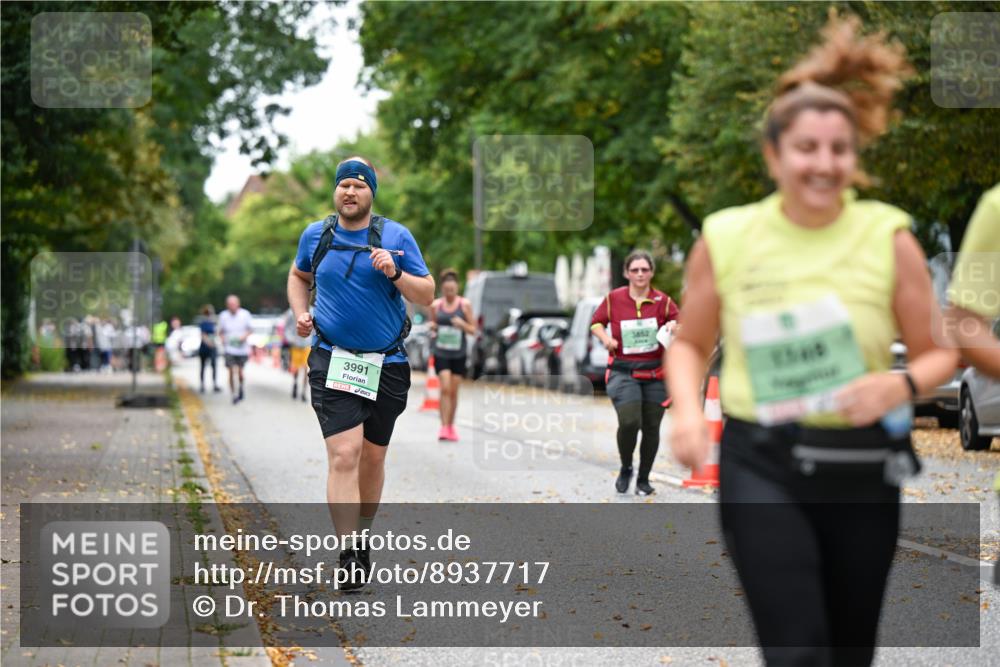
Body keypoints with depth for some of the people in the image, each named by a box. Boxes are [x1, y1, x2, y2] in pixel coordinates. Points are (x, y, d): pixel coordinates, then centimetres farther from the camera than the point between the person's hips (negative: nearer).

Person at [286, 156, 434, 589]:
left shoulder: (396, 237, -2)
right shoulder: (315, 236, 5)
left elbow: (427, 296, -3)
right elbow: (298, 276, 25)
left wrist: (395, 273, -20)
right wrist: (300, 313, 7)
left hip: (387, 365, 1)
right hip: (332, 361, -1)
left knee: (372, 457, 13)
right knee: (344, 454, -16)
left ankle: (363, 535, 34)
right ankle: (348, 556, -19)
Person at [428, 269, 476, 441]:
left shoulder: (465, 305, 0)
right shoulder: (435, 305, 3)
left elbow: (473, 330, 2)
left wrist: (463, 325, -17)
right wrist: (432, 328, -6)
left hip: (458, 353, 0)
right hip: (440, 351, 0)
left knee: (454, 391, 6)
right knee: (445, 388, -14)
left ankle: (451, 426, 21)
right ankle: (444, 427, -15)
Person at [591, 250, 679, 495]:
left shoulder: (662, 301, 0)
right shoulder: (614, 299, 0)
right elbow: (596, 322, 13)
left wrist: (674, 326, -17)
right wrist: (606, 338, -7)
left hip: (655, 373, 2)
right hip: (623, 371, -2)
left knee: (651, 427, 6)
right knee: (629, 422, -19)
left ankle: (644, 479, 25)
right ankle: (625, 469, 8)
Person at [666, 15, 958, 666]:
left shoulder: (888, 236, -4)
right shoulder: (725, 238, -2)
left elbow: (939, 353, 3)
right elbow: (690, 345, 11)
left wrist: (901, 384, -18)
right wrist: (688, 412, -8)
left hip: (862, 468, 1)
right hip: (762, 466, -1)